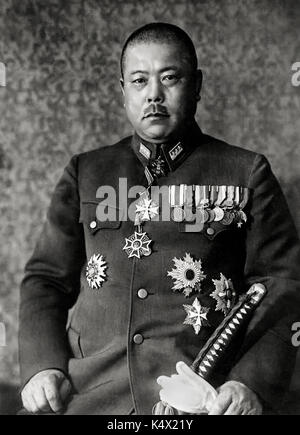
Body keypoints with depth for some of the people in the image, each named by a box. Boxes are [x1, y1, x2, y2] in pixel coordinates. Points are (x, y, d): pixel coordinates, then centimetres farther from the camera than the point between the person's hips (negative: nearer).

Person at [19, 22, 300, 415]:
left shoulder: (246, 173, 9)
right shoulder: (86, 173, 16)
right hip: (87, 390, 3)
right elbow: (45, 278, 16)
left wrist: (253, 384, -10)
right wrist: (42, 366, 0)